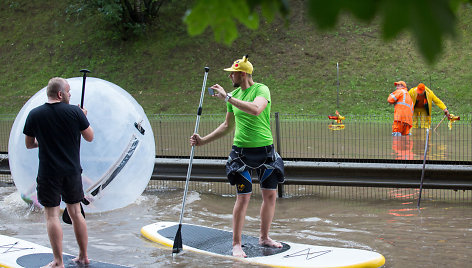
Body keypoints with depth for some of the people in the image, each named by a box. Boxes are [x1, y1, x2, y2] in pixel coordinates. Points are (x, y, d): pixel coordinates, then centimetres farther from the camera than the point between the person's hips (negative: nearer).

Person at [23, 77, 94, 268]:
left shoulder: (35, 115, -5)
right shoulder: (75, 112, -7)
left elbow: (29, 144, 5)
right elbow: (90, 137, 3)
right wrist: (83, 118, 18)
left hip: (48, 172, -2)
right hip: (72, 171, 2)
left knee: (52, 215, 1)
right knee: (75, 212, 14)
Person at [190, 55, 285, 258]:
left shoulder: (261, 89, -8)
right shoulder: (234, 95, 8)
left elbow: (256, 110, -31)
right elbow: (228, 126, 18)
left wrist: (227, 97, -27)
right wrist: (203, 141, 14)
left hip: (265, 150, -2)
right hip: (242, 150, 2)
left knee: (270, 195, 5)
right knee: (243, 197, -5)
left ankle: (264, 237, 23)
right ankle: (236, 244, 2)